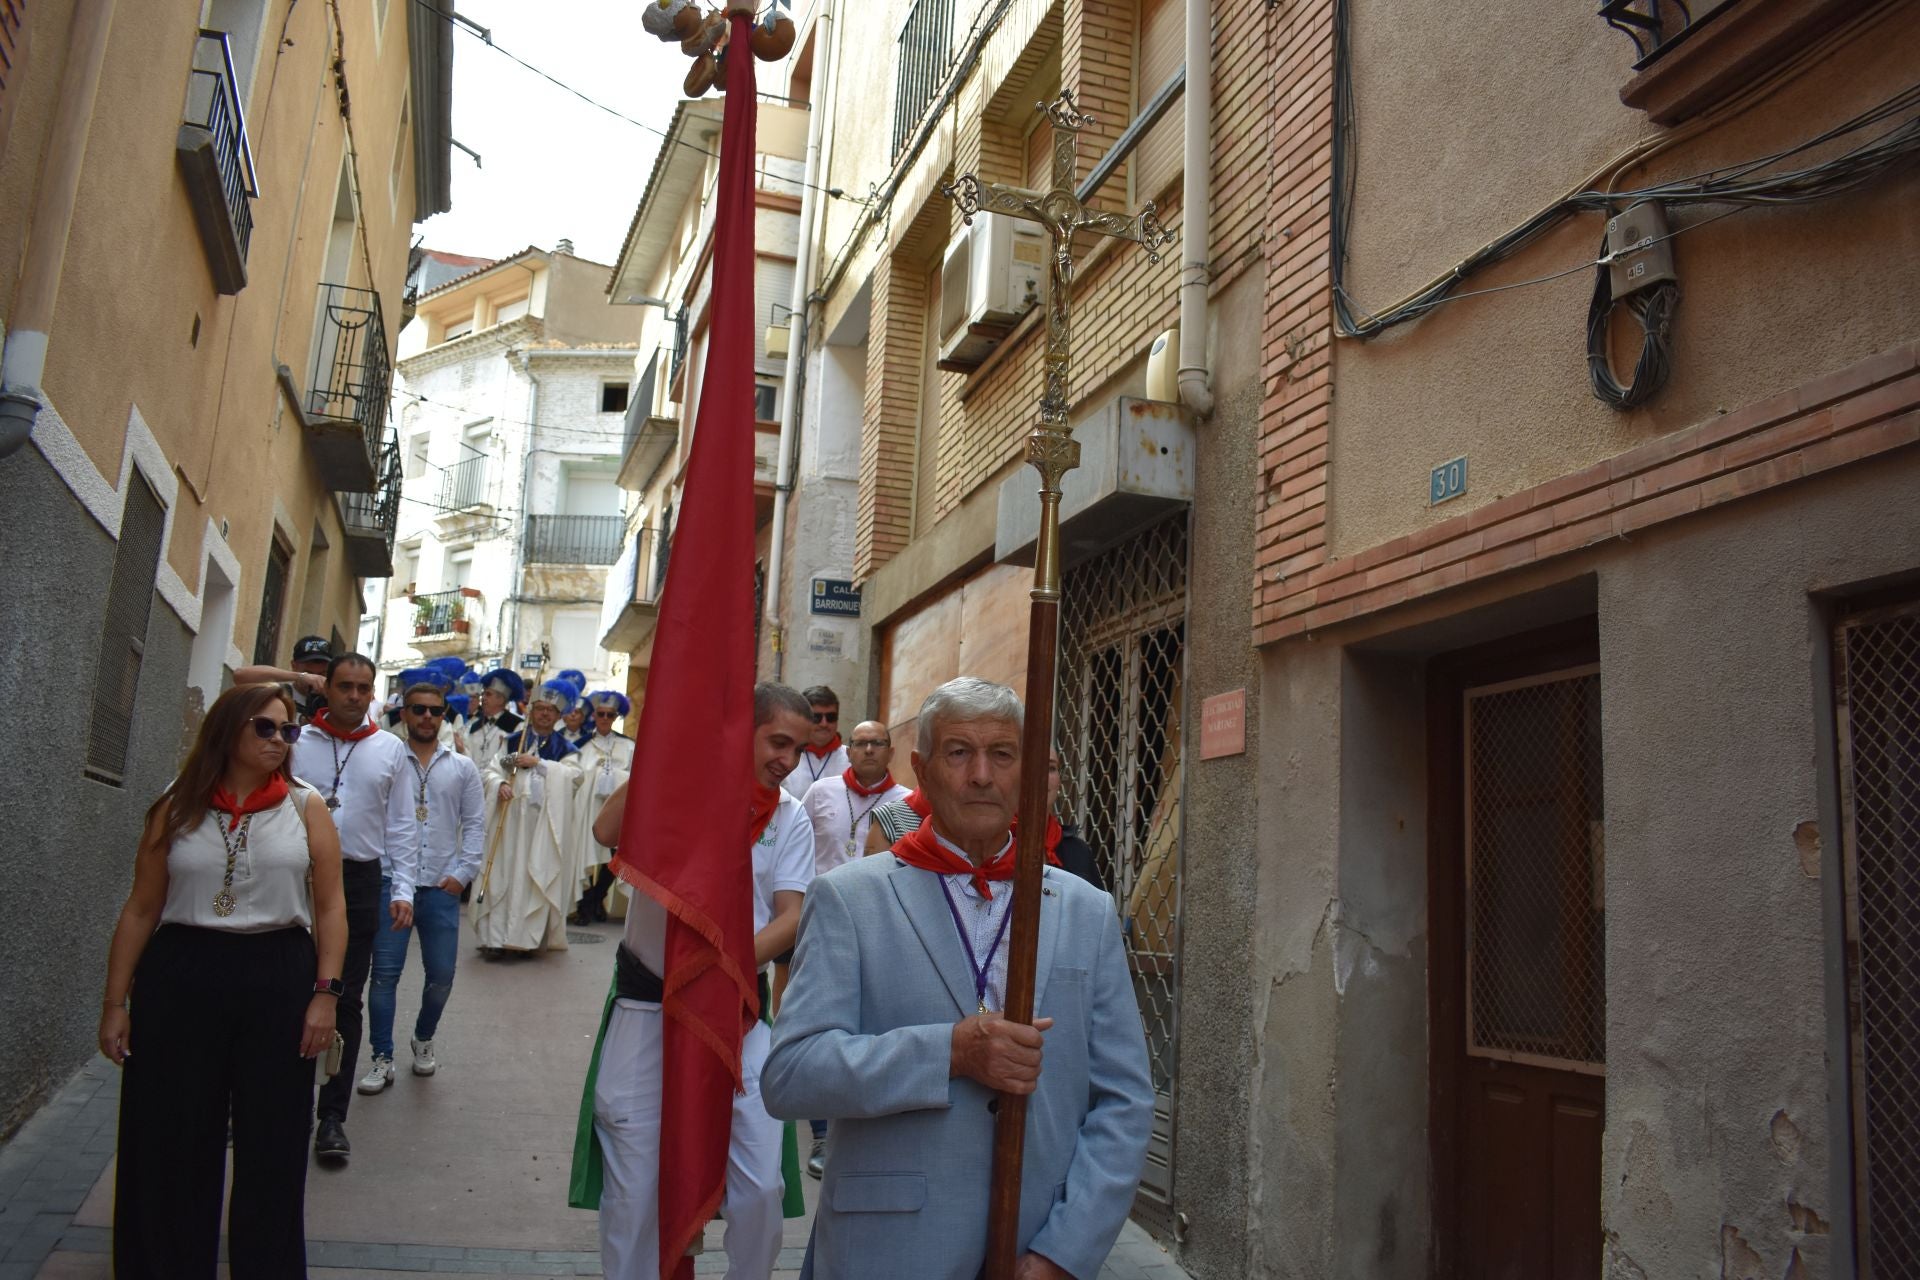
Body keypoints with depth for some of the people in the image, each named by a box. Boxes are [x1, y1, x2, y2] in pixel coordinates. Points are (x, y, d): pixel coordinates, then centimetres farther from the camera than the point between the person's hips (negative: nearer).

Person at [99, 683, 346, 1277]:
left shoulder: (305, 807, 3)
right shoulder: (177, 808, 4)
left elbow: (330, 906, 0)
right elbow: (141, 909, 5)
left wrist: (325, 992, -8)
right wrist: (114, 1002, 2)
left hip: (278, 980, 0)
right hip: (179, 979, 0)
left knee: (271, 1149, 8)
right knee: (170, 1146, 8)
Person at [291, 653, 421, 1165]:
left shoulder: (390, 750, 5)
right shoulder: (296, 741, 2)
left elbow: (401, 825, 7)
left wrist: (402, 889, 0)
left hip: (360, 881, 1)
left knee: (346, 1000, 3)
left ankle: (332, 1116, 9)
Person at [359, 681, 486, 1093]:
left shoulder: (462, 767, 9)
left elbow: (474, 823, 9)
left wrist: (463, 873, 0)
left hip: (442, 887, 2)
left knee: (441, 975, 7)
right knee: (385, 973, 0)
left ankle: (423, 1039, 31)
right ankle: (383, 1059, 11)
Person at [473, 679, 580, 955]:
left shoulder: (564, 747, 9)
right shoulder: (514, 741, 12)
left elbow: (573, 774, -7)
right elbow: (490, 769, 7)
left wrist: (538, 763, -14)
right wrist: (499, 784, -15)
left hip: (544, 822, 0)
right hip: (511, 816, 1)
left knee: (536, 876, -1)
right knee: (504, 872, -1)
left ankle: (526, 937, 6)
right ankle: (495, 936, 1)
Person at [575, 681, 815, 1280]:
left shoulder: (790, 818, 2)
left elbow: (791, 917, -5)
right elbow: (608, 831, -24)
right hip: (648, 1005, -2)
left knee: (760, 1186, 2)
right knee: (633, 1189, 8)